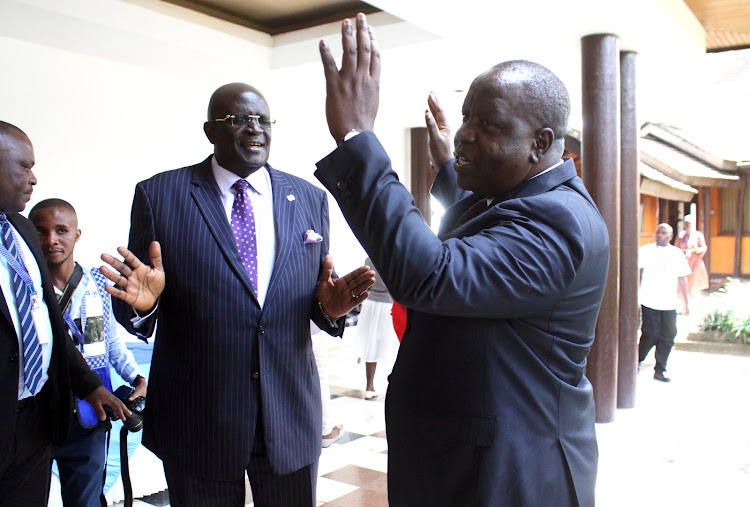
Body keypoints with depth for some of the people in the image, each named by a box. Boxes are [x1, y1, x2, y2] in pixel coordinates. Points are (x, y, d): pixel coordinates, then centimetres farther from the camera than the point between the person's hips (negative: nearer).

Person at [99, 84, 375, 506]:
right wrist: (142, 302, -24)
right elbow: (137, 320, -2)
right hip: (196, 419, -2)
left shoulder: (310, 199, 4)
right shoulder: (160, 195, -4)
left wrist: (330, 306, -15)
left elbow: (316, 302, 7)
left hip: (291, 416, 3)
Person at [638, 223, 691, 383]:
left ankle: (659, 371, 14)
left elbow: (682, 279, 13)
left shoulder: (677, 254, 11)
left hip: (670, 304, 3)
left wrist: (686, 302, 12)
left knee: (668, 337, 2)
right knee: (650, 335, -5)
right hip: (649, 302, -3)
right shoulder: (645, 251, 4)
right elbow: (637, 272, 1)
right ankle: (638, 361, 20)